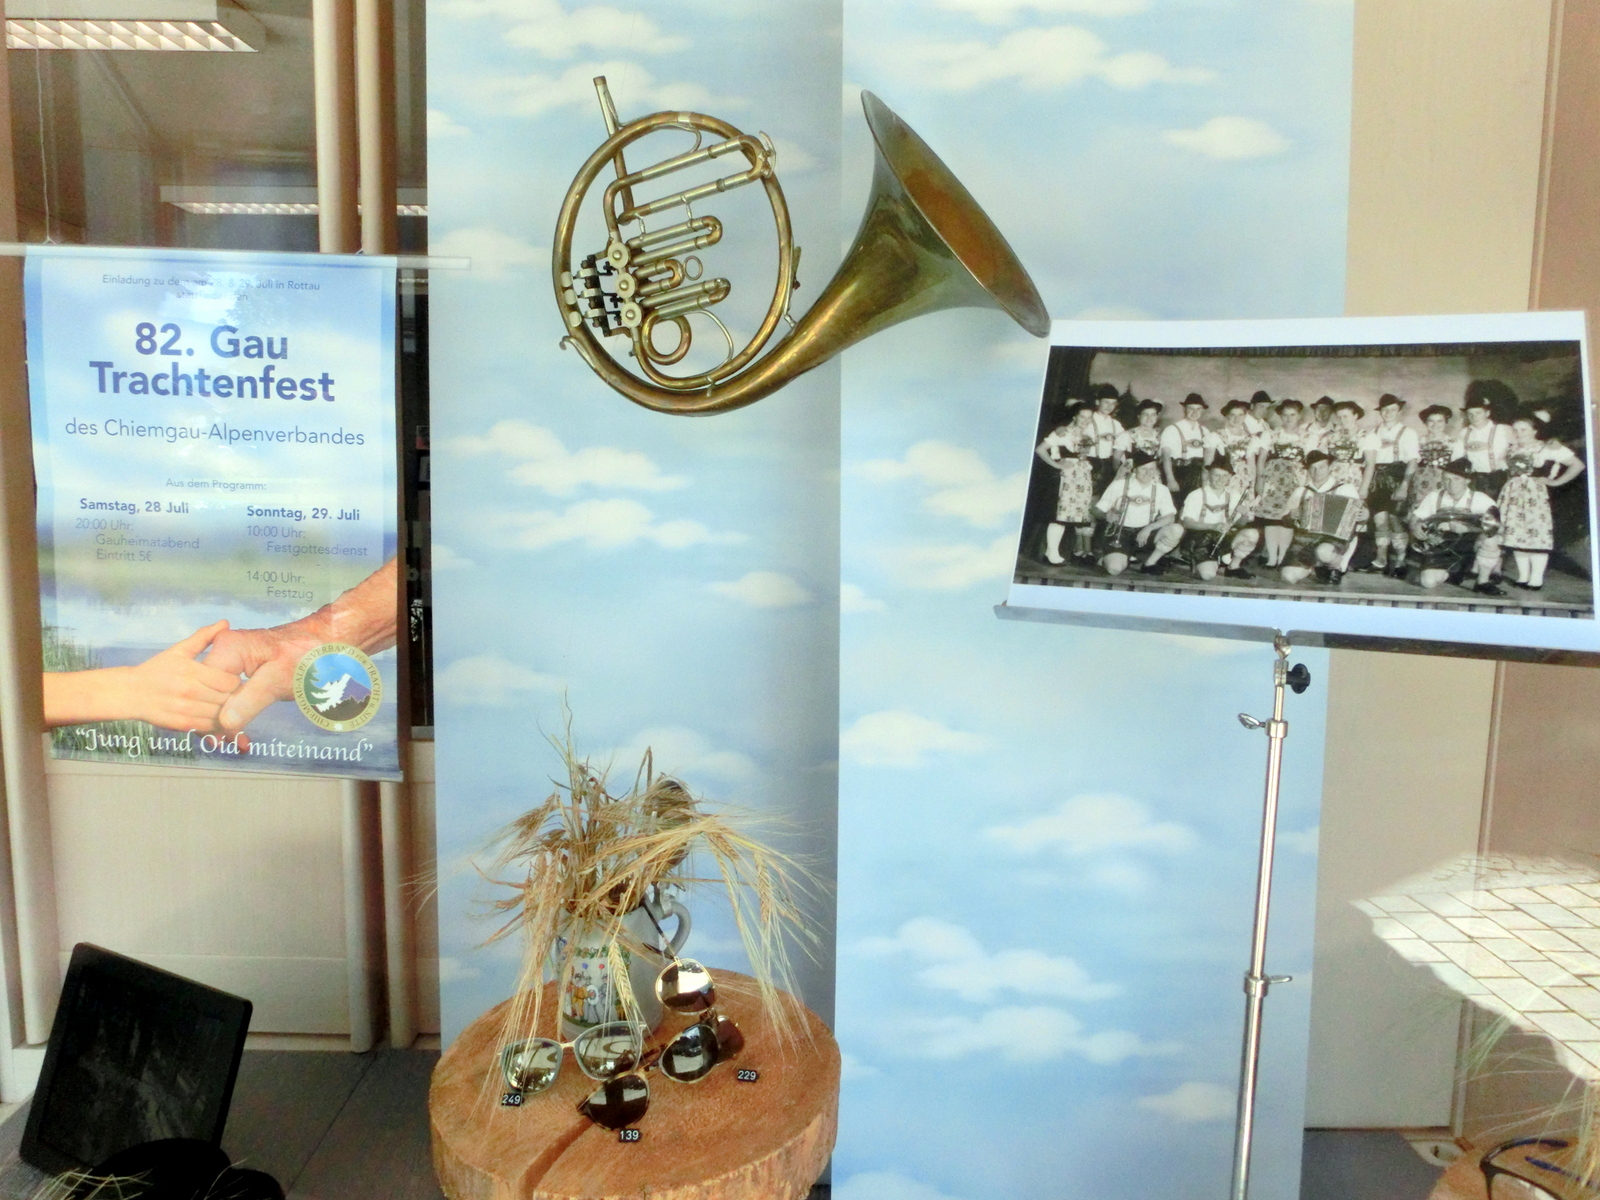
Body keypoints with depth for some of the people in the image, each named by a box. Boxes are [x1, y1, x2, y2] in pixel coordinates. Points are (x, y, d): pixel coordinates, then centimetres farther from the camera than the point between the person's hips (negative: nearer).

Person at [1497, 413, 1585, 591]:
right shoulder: (1511, 449, 14)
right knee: (1516, 535, 5)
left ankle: (1536, 579, -4)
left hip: (1534, 495, -5)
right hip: (1512, 496, 5)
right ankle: (1523, 576, 13)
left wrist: (1557, 482, -3)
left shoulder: (1547, 448, -2)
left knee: (1537, 534, -7)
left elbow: (1577, 465, -2)